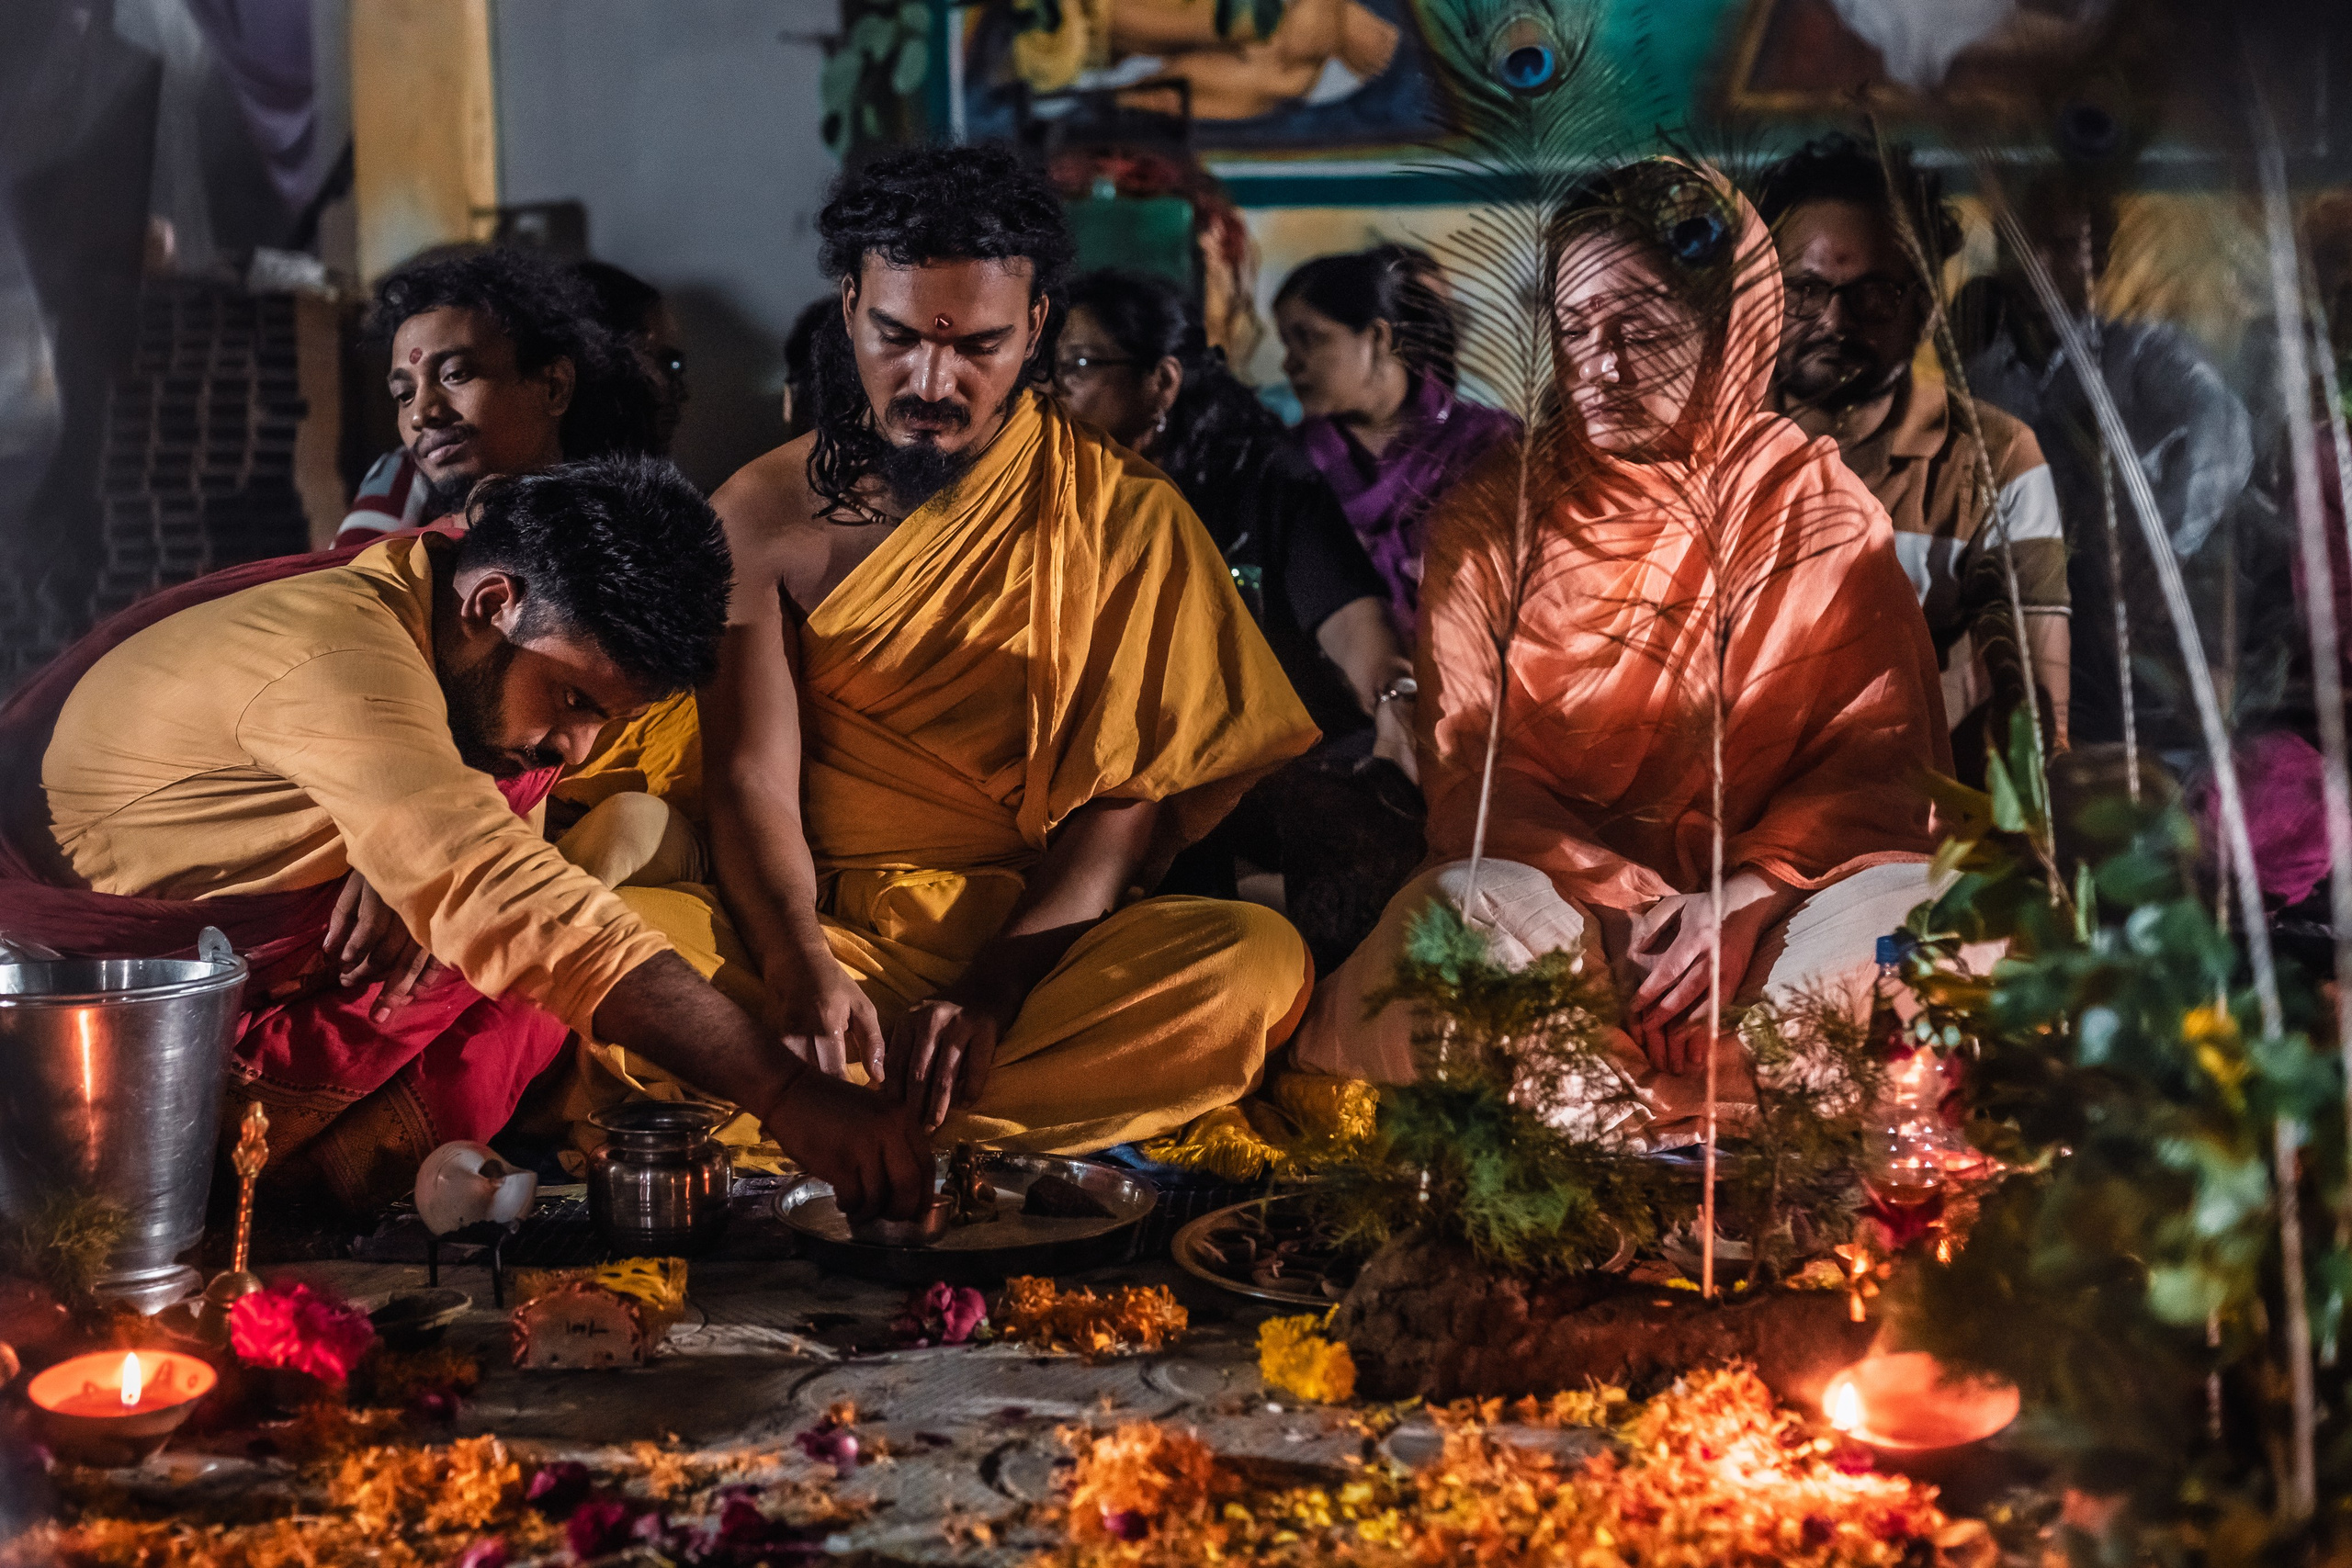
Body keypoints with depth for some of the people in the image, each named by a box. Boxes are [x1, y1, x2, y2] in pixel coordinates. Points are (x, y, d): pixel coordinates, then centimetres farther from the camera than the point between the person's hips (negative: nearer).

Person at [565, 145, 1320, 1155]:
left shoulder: (1127, 519, 3)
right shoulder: (760, 517, 6)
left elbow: (1126, 806, -4)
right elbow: (752, 780, -4)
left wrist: (989, 993, -20)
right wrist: (801, 969, -26)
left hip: (1042, 941, 0)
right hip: (819, 931, 0)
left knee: (1258, 961, -32)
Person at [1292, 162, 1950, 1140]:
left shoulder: (1819, 509, 9)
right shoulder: (1495, 517, 9)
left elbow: (1879, 756, 2)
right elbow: (1470, 763, 1)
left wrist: (1749, 892, -18)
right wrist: (1624, 905, -17)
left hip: (1766, 894, 1)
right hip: (1555, 890, 0)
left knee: (1928, 917, -31)